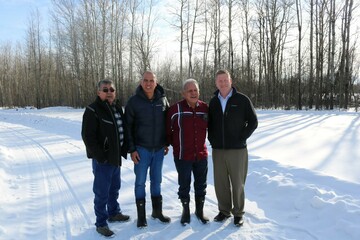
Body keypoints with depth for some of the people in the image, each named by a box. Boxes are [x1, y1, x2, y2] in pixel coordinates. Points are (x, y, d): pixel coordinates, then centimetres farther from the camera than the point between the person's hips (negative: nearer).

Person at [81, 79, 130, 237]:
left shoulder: (117, 107, 10)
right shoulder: (93, 110, -14)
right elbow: (87, 136, -18)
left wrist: (123, 150, 8)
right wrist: (101, 156, -19)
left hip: (116, 157, 8)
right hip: (102, 159, -7)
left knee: (114, 188, 21)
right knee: (102, 192, 2)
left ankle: (114, 213, 39)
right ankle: (101, 223, 16)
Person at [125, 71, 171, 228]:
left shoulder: (163, 100, 1)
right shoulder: (134, 101, -8)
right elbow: (128, 127, -6)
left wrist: (167, 143, 9)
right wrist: (132, 149, -9)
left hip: (159, 149, 3)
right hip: (141, 149, -3)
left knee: (156, 180, 14)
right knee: (140, 181, 5)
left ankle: (157, 211, 28)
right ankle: (141, 215, 19)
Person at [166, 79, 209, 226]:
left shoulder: (205, 108, -1)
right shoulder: (175, 109, -12)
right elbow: (167, 130, -1)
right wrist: (175, 144, 3)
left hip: (201, 155, 3)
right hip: (182, 156, -3)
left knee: (201, 185, 15)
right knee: (184, 185, 11)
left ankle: (199, 210, 34)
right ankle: (186, 211, 31)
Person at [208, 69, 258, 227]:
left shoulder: (242, 100, -4)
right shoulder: (213, 102, 7)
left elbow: (253, 122, -2)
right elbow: (209, 123, 17)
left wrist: (241, 139, -8)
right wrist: (212, 139, 5)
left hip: (237, 149, -3)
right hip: (217, 150, 4)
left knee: (237, 183, 4)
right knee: (220, 183, 10)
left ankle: (238, 213, 21)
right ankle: (224, 210, 27)